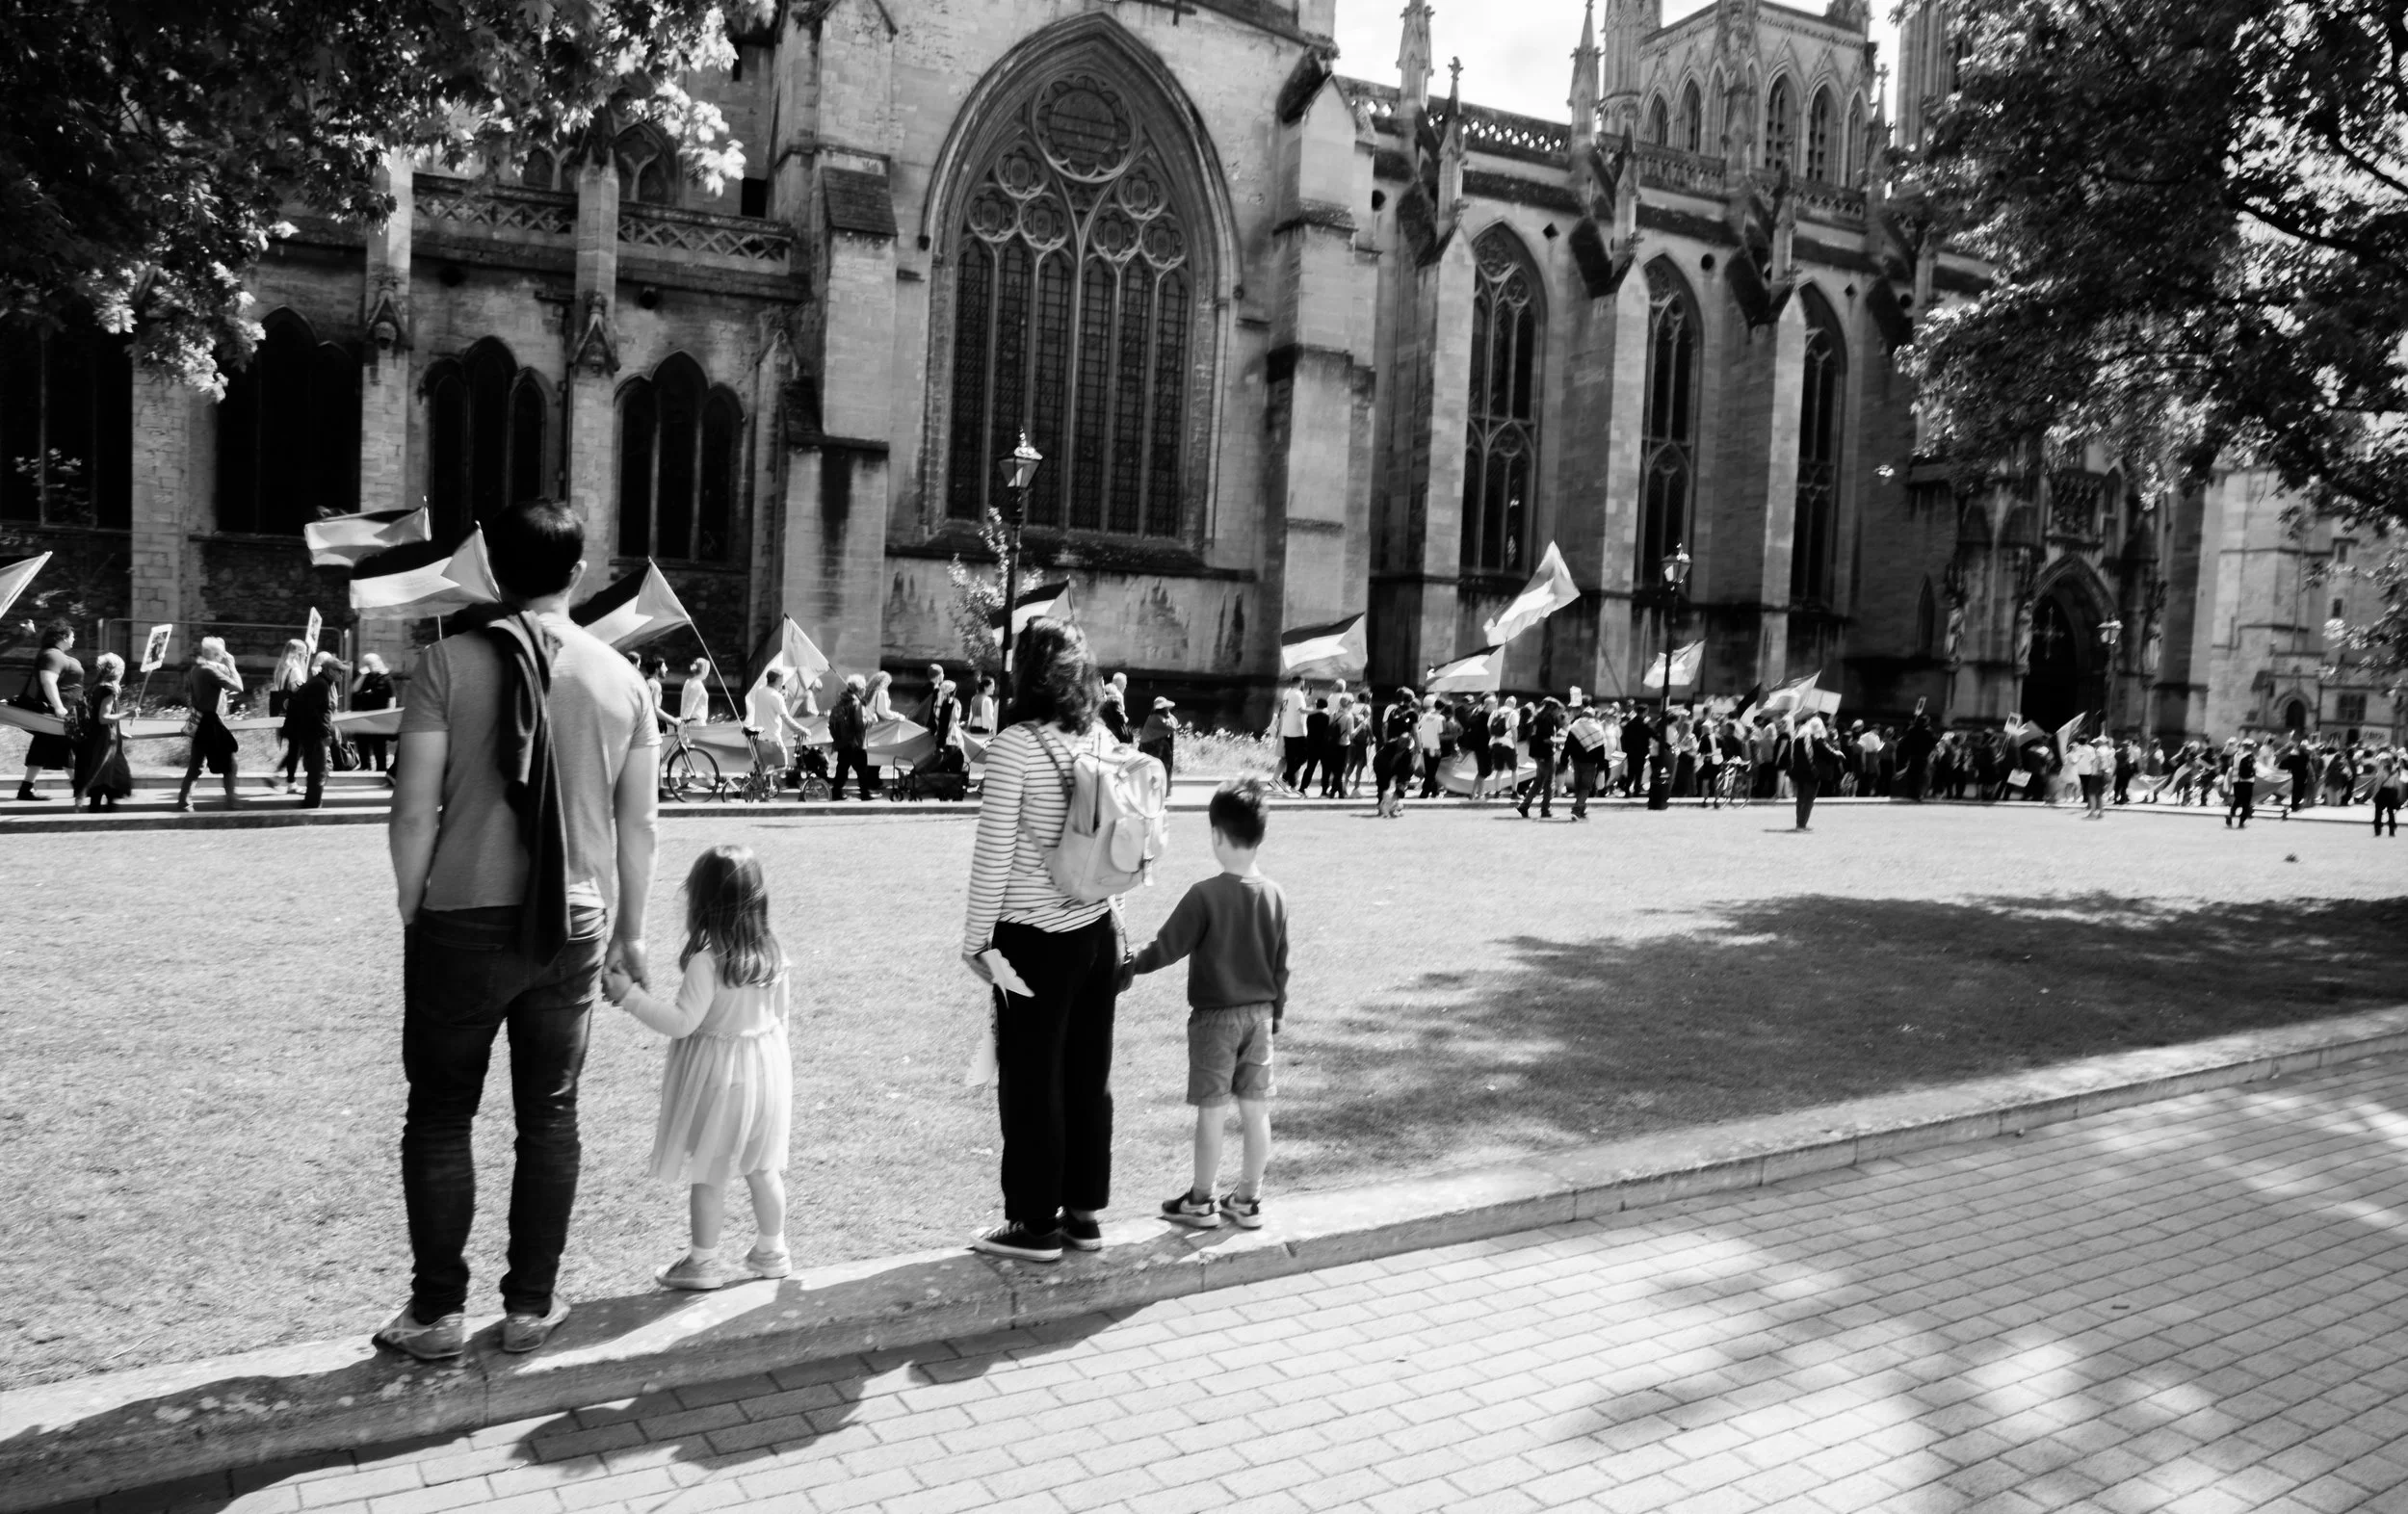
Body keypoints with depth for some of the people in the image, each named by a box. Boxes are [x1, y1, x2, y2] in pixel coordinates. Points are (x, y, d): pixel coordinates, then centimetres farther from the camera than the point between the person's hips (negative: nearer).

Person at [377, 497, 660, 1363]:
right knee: (549, 1116, 12)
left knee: (441, 1115, 11)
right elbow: (639, 823, 5)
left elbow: (416, 811, -9)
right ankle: (531, 1306, 20)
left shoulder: (450, 662, -6)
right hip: (575, 928, 2)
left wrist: (412, 910, 5)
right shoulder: (621, 678, 2)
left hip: (464, 921, -2)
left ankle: (436, 1311, 18)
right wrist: (629, 930, 15)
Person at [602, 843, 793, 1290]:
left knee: (708, 1173, 7)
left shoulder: (706, 959, -21)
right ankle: (772, 1251, 27)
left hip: (716, 1074, -6)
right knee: (762, 1167, 17)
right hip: (767, 1065, 6)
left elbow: (682, 1021, -21)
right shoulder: (772, 953, -3)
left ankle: (703, 1260, 17)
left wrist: (629, 995, -18)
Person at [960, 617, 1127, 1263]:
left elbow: (994, 850, -14)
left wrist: (975, 936, -6)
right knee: (1089, 1074, 14)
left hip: (1035, 938, -6)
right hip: (1099, 930, 6)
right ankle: (1084, 1212, 26)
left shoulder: (1016, 743, -15)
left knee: (1031, 1081, 6)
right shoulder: (1104, 739, 3)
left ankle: (1036, 1225, 16)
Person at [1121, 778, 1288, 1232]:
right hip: (1259, 1015, 5)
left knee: (1211, 1110, 4)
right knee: (1256, 1109, 10)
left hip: (1214, 1016, -5)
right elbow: (1280, 964, 7)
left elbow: (1167, 947, -12)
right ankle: (1248, 1200, 20)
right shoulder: (1274, 895, -1)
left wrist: (1131, 966, 4)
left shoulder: (1205, 895, -17)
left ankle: (1201, 1201, 16)